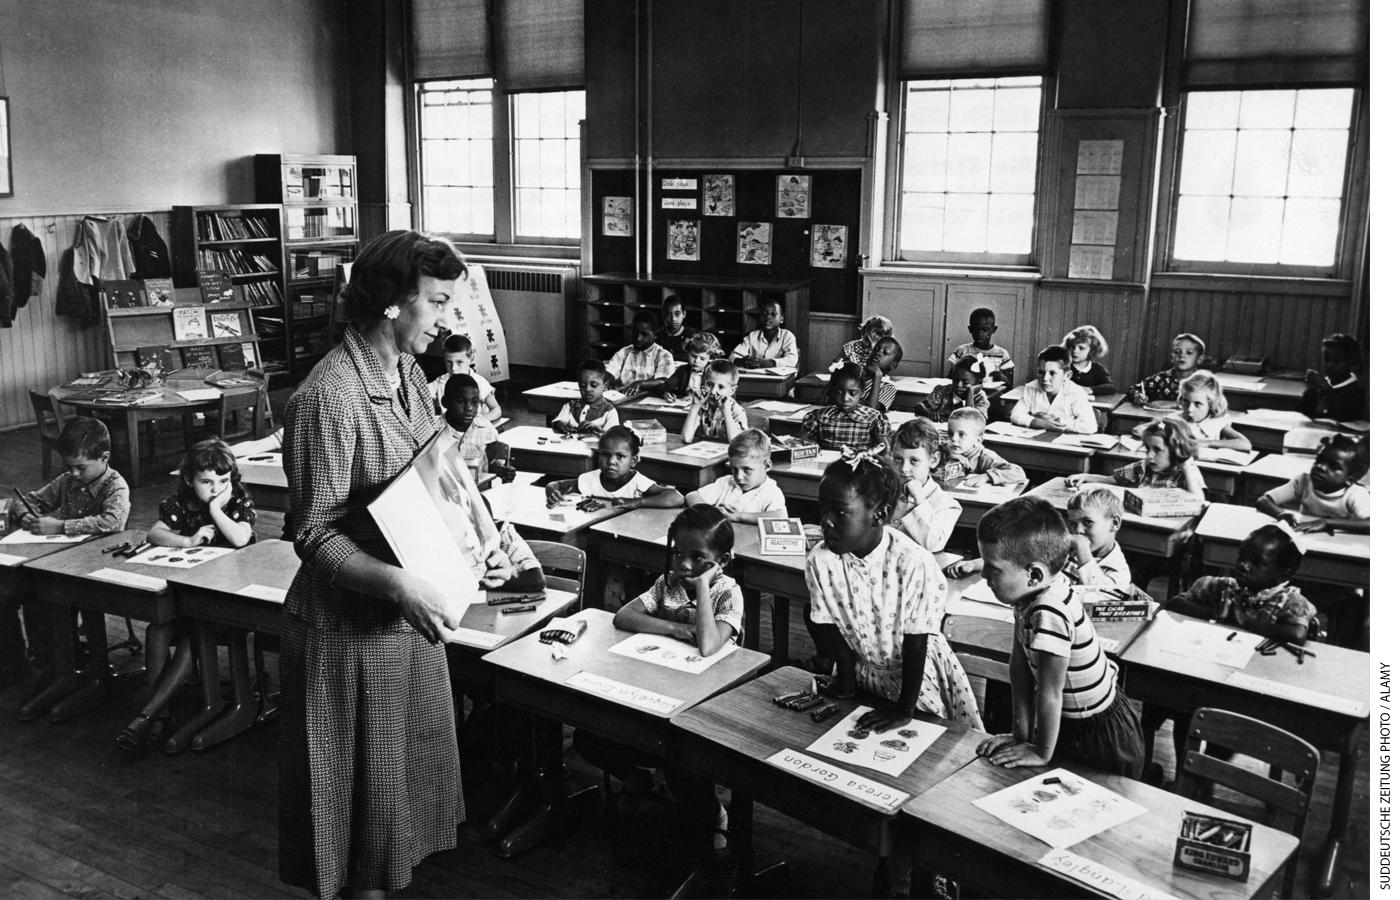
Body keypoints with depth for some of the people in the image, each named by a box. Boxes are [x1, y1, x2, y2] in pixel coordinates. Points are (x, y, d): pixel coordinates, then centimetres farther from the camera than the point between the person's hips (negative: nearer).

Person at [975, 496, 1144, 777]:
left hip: (1103, 741, -8)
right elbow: (1021, 663, -5)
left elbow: (1050, 693, -25)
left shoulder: (1049, 615, -36)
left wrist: (1042, 753, -12)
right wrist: (1020, 735, -1)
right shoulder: (1032, 591, -10)